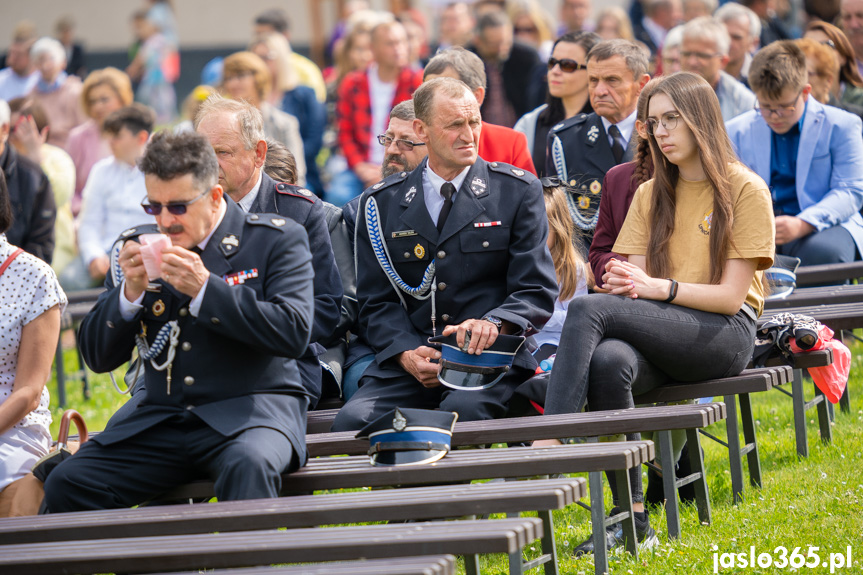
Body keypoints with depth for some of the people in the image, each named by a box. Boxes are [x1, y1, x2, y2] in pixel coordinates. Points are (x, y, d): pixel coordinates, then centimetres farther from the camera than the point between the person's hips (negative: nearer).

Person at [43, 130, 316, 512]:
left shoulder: (276, 240, 3)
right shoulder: (137, 248, 12)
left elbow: (294, 333, -11)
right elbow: (98, 357, 11)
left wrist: (205, 289, -17)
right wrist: (130, 292, -8)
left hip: (251, 410, -4)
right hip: (161, 420, 4)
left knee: (247, 467, -39)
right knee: (65, 483, -17)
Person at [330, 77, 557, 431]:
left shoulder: (518, 192, 8)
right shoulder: (381, 204, 13)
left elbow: (536, 291, 3)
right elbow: (377, 301, 10)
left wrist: (494, 325, -20)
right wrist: (406, 353, -12)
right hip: (407, 361, 2)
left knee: (464, 410, -37)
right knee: (352, 421, -27)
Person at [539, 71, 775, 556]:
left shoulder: (746, 191, 2)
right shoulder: (651, 195, 20)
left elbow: (731, 296, -6)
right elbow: (636, 278, 11)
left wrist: (660, 288, -20)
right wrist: (624, 283, -14)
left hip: (724, 334, -5)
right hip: (659, 334, 5)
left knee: (588, 309, -29)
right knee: (609, 361, -34)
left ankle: (547, 447, -39)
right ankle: (631, 517, -29)